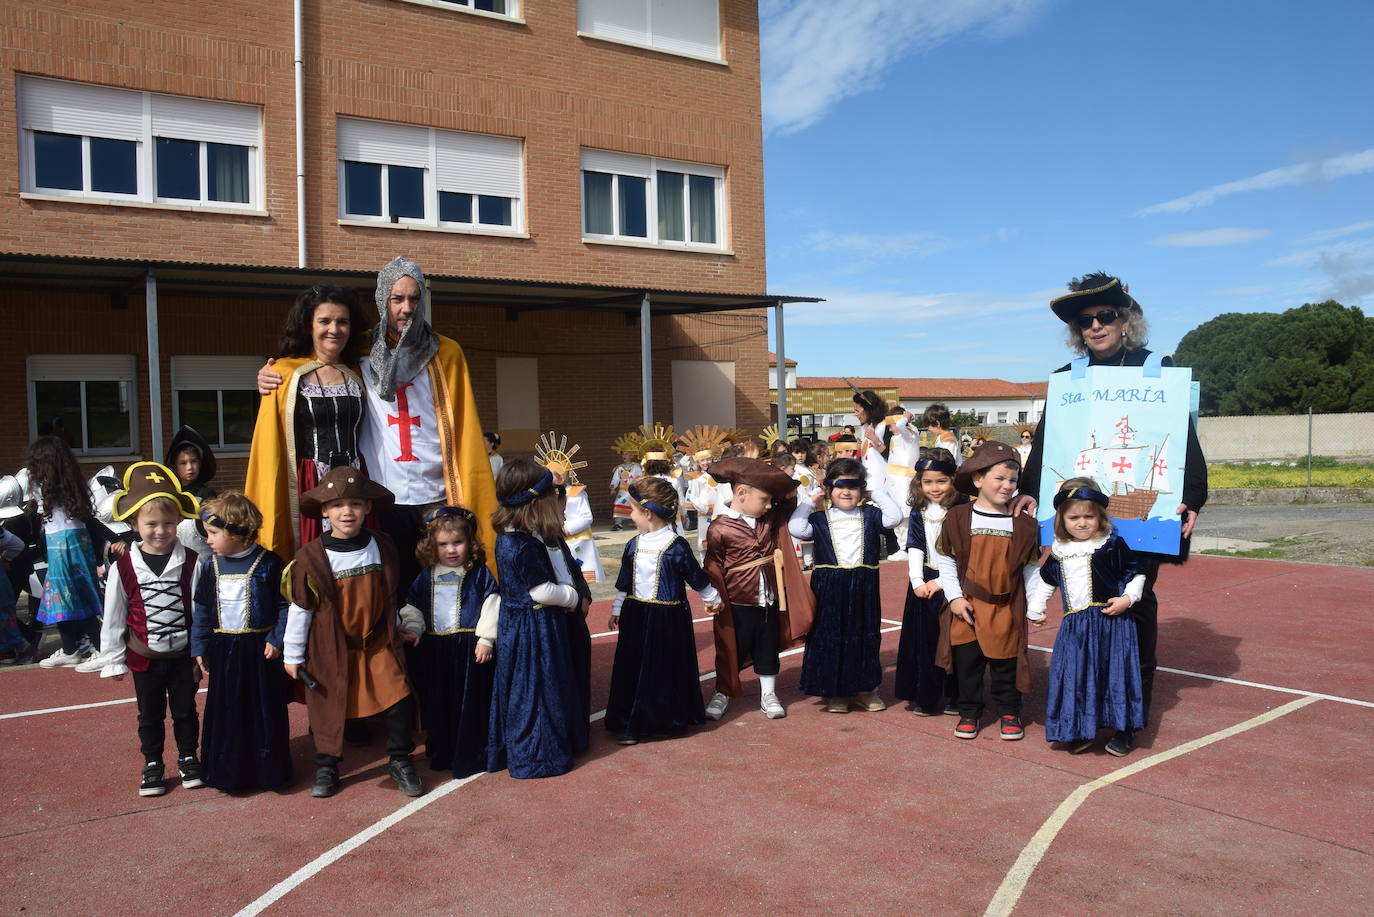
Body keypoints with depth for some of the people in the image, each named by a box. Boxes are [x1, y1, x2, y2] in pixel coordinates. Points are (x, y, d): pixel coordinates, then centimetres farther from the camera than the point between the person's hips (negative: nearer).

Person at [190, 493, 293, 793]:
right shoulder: (210, 566, 2)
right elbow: (201, 610, 7)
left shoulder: (268, 564, -10)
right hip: (224, 651, 4)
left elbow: (285, 605, -7)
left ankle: (268, 769, 18)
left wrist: (276, 639, -15)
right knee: (226, 712, 10)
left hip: (259, 649, -3)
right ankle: (228, 771, 22)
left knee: (265, 711, 5)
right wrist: (200, 649, 4)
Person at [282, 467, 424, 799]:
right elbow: (300, 608, -5)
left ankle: (400, 761, 17)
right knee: (328, 708, 9)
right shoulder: (310, 557, -11)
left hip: (379, 643, 2)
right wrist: (292, 654, 0)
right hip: (331, 648, -2)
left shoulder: (382, 547, -2)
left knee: (399, 701, -3)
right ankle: (326, 767, 31)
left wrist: (399, 630, 19)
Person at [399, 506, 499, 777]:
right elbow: (413, 607, 14)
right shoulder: (426, 576, 8)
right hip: (434, 650, 4)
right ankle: (440, 754, 27)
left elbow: (491, 606, -8)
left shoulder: (479, 574, -4)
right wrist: (412, 630, -2)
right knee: (436, 703, 12)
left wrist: (486, 638, -14)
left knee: (469, 703, 0)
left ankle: (469, 758, 11)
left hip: (469, 647, -4)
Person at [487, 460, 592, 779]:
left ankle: (567, 738, 40)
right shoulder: (514, 546, -26)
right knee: (535, 691, 2)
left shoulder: (549, 534, 5)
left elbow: (571, 569, 16)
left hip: (561, 621, 10)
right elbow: (542, 591, -24)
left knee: (566, 682, 22)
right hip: (531, 629, -10)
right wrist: (574, 598, -10)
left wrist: (582, 595, 2)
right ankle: (536, 755, 17)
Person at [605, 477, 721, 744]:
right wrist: (616, 611, 19)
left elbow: (696, 576, 1)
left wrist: (712, 598, 11)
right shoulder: (633, 545, 4)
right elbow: (623, 582, 15)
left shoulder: (676, 546, -12)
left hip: (668, 618, -5)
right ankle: (627, 722, 18)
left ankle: (667, 719, 20)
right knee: (632, 669, 8)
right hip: (635, 615, 5)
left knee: (666, 669, 4)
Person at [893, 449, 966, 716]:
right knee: (924, 640, 6)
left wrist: (940, 581, -16)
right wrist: (917, 581, -11)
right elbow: (914, 548, 2)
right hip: (924, 583, 3)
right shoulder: (918, 512, 5)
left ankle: (955, 697, 15)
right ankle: (925, 697, 16)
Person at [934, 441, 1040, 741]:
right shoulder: (958, 518, -5)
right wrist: (955, 597, -4)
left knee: (1006, 664, 9)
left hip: (1007, 608, 1)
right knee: (967, 662, 8)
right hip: (968, 606, 0)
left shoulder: (1023, 523, -1)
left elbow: (1030, 568, 6)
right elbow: (946, 561, 1)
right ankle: (969, 712, 23)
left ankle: (1009, 712, 27)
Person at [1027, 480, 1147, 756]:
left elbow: (1136, 573, 1)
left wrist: (1128, 598, -12)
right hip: (1075, 625, 4)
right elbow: (1046, 580, 22)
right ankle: (1081, 731, 16)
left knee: (1115, 671, 0)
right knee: (1076, 675, 4)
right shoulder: (1059, 551, 9)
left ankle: (1123, 731, 14)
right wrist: (1035, 609, 23)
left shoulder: (1113, 544, -5)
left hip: (1110, 620, -4)